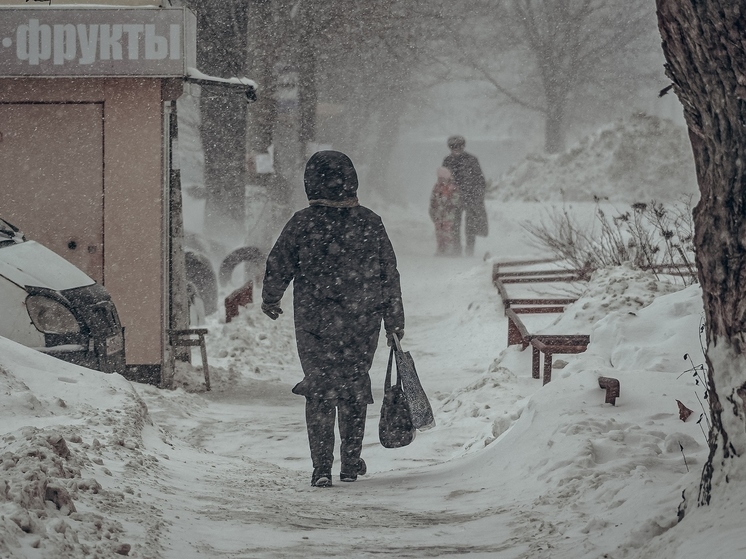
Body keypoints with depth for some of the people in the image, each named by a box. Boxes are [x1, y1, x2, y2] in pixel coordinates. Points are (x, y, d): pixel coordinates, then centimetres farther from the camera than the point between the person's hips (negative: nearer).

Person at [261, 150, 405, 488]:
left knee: (319, 391, 5)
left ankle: (321, 466, -6)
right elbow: (389, 276, 2)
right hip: (362, 322, 2)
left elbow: (278, 267, 0)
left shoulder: (302, 224, -8)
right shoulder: (369, 224, -3)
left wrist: (269, 301, 19)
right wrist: (394, 322, 11)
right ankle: (351, 463, 23)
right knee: (354, 388, 17)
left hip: (314, 324, -2)